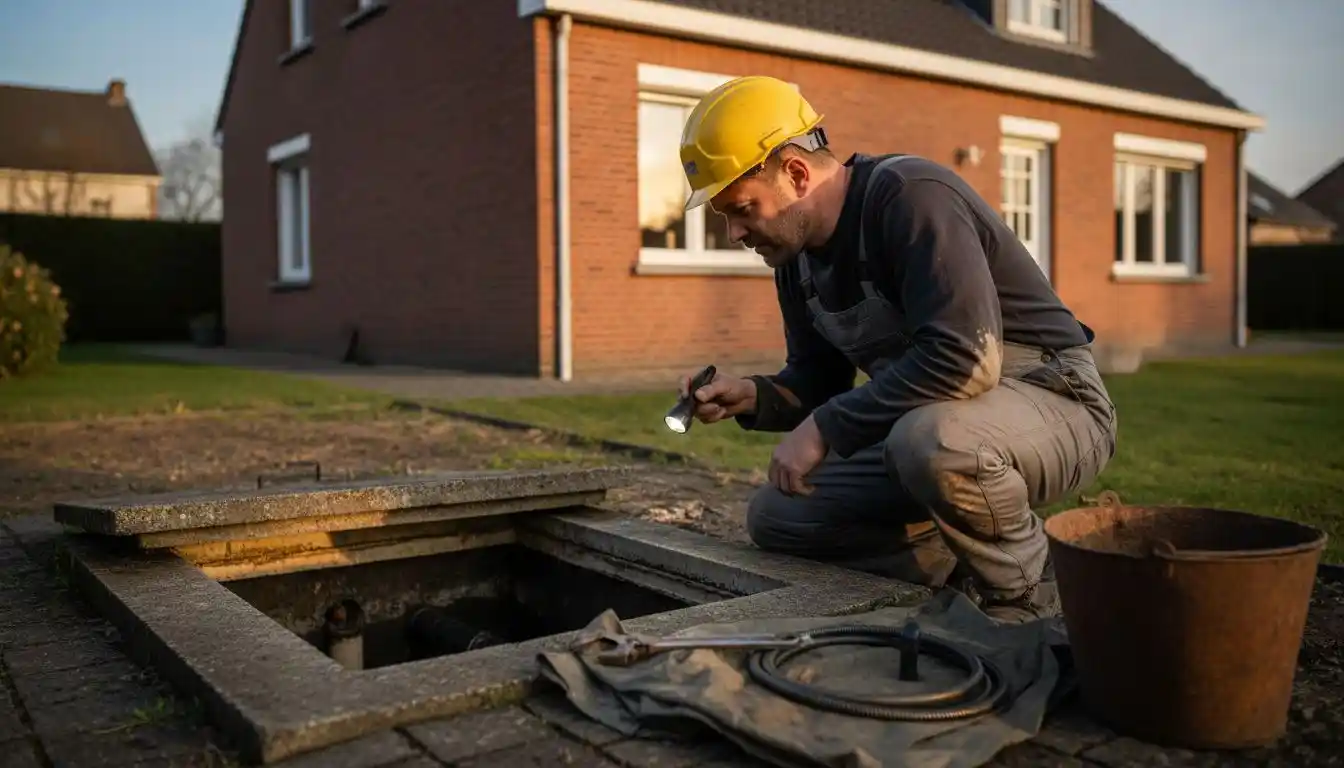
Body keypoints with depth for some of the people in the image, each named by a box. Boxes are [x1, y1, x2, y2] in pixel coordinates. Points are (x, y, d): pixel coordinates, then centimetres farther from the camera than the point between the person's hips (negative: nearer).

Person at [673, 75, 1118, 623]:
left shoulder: (909, 196, -22)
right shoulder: (795, 256, 3)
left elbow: (965, 357, -34)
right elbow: (818, 381, 13)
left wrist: (827, 428, -27)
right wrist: (754, 398, -9)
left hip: (1052, 401, -8)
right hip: (931, 422, 8)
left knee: (931, 439, -41)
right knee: (774, 516, -1)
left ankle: (1025, 603, -11)